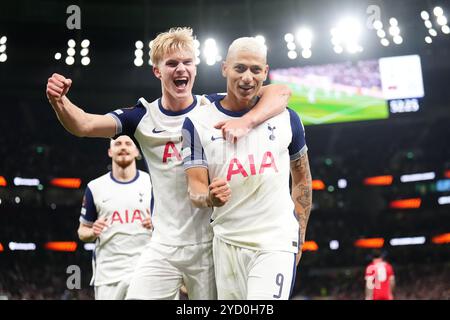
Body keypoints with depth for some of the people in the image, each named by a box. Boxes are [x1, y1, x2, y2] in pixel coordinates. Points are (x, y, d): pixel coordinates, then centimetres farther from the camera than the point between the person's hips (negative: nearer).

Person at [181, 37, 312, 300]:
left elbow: (302, 179, 14)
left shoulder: (286, 118, 4)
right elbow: (196, 187, -2)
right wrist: (210, 198, -26)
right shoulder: (198, 123, 0)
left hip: (277, 243, -1)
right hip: (227, 244, 1)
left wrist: (299, 235, 10)